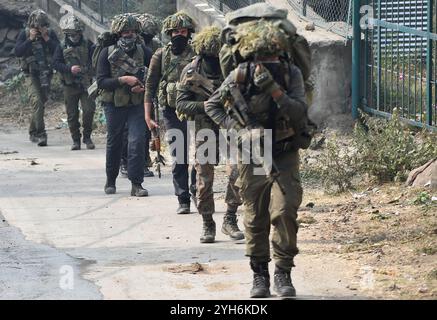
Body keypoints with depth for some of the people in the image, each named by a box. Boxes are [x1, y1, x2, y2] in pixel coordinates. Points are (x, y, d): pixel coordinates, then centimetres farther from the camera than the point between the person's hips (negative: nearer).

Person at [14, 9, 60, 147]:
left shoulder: (50, 34, 2)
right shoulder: (24, 34, -3)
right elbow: (18, 52, -12)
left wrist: (47, 39, -16)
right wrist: (30, 39, -18)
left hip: (46, 74, 3)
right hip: (32, 74, -3)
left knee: (41, 102, 11)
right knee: (37, 101, -17)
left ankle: (33, 133, 28)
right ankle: (41, 135, -22)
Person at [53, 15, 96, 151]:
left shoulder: (88, 45, 3)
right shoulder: (62, 48, 2)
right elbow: (56, 64, -4)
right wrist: (70, 69, -19)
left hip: (86, 85, 0)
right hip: (70, 87, 0)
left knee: (89, 110, -11)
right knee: (72, 114, 4)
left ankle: (87, 137, 6)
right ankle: (76, 140, 15)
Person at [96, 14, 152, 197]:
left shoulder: (143, 52, -1)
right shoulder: (107, 53, -6)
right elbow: (101, 82, -11)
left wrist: (144, 86, -13)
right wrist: (123, 80, -23)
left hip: (137, 105, 0)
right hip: (114, 104, 0)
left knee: (137, 141, -12)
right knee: (114, 143, 12)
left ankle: (136, 184, -9)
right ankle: (110, 181, 30)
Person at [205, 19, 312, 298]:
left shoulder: (291, 74, -11)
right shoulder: (239, 77, -11)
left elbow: (299, 114, -20)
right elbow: (212, 106, 1)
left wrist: (274, 89, -30)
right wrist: (239, 129, -11)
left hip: (285, 156, -1)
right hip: (252, 157, 1)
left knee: (285, 213, -13)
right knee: (256, 219, 5)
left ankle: (283, 272, -1)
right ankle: (260, 275, 18)